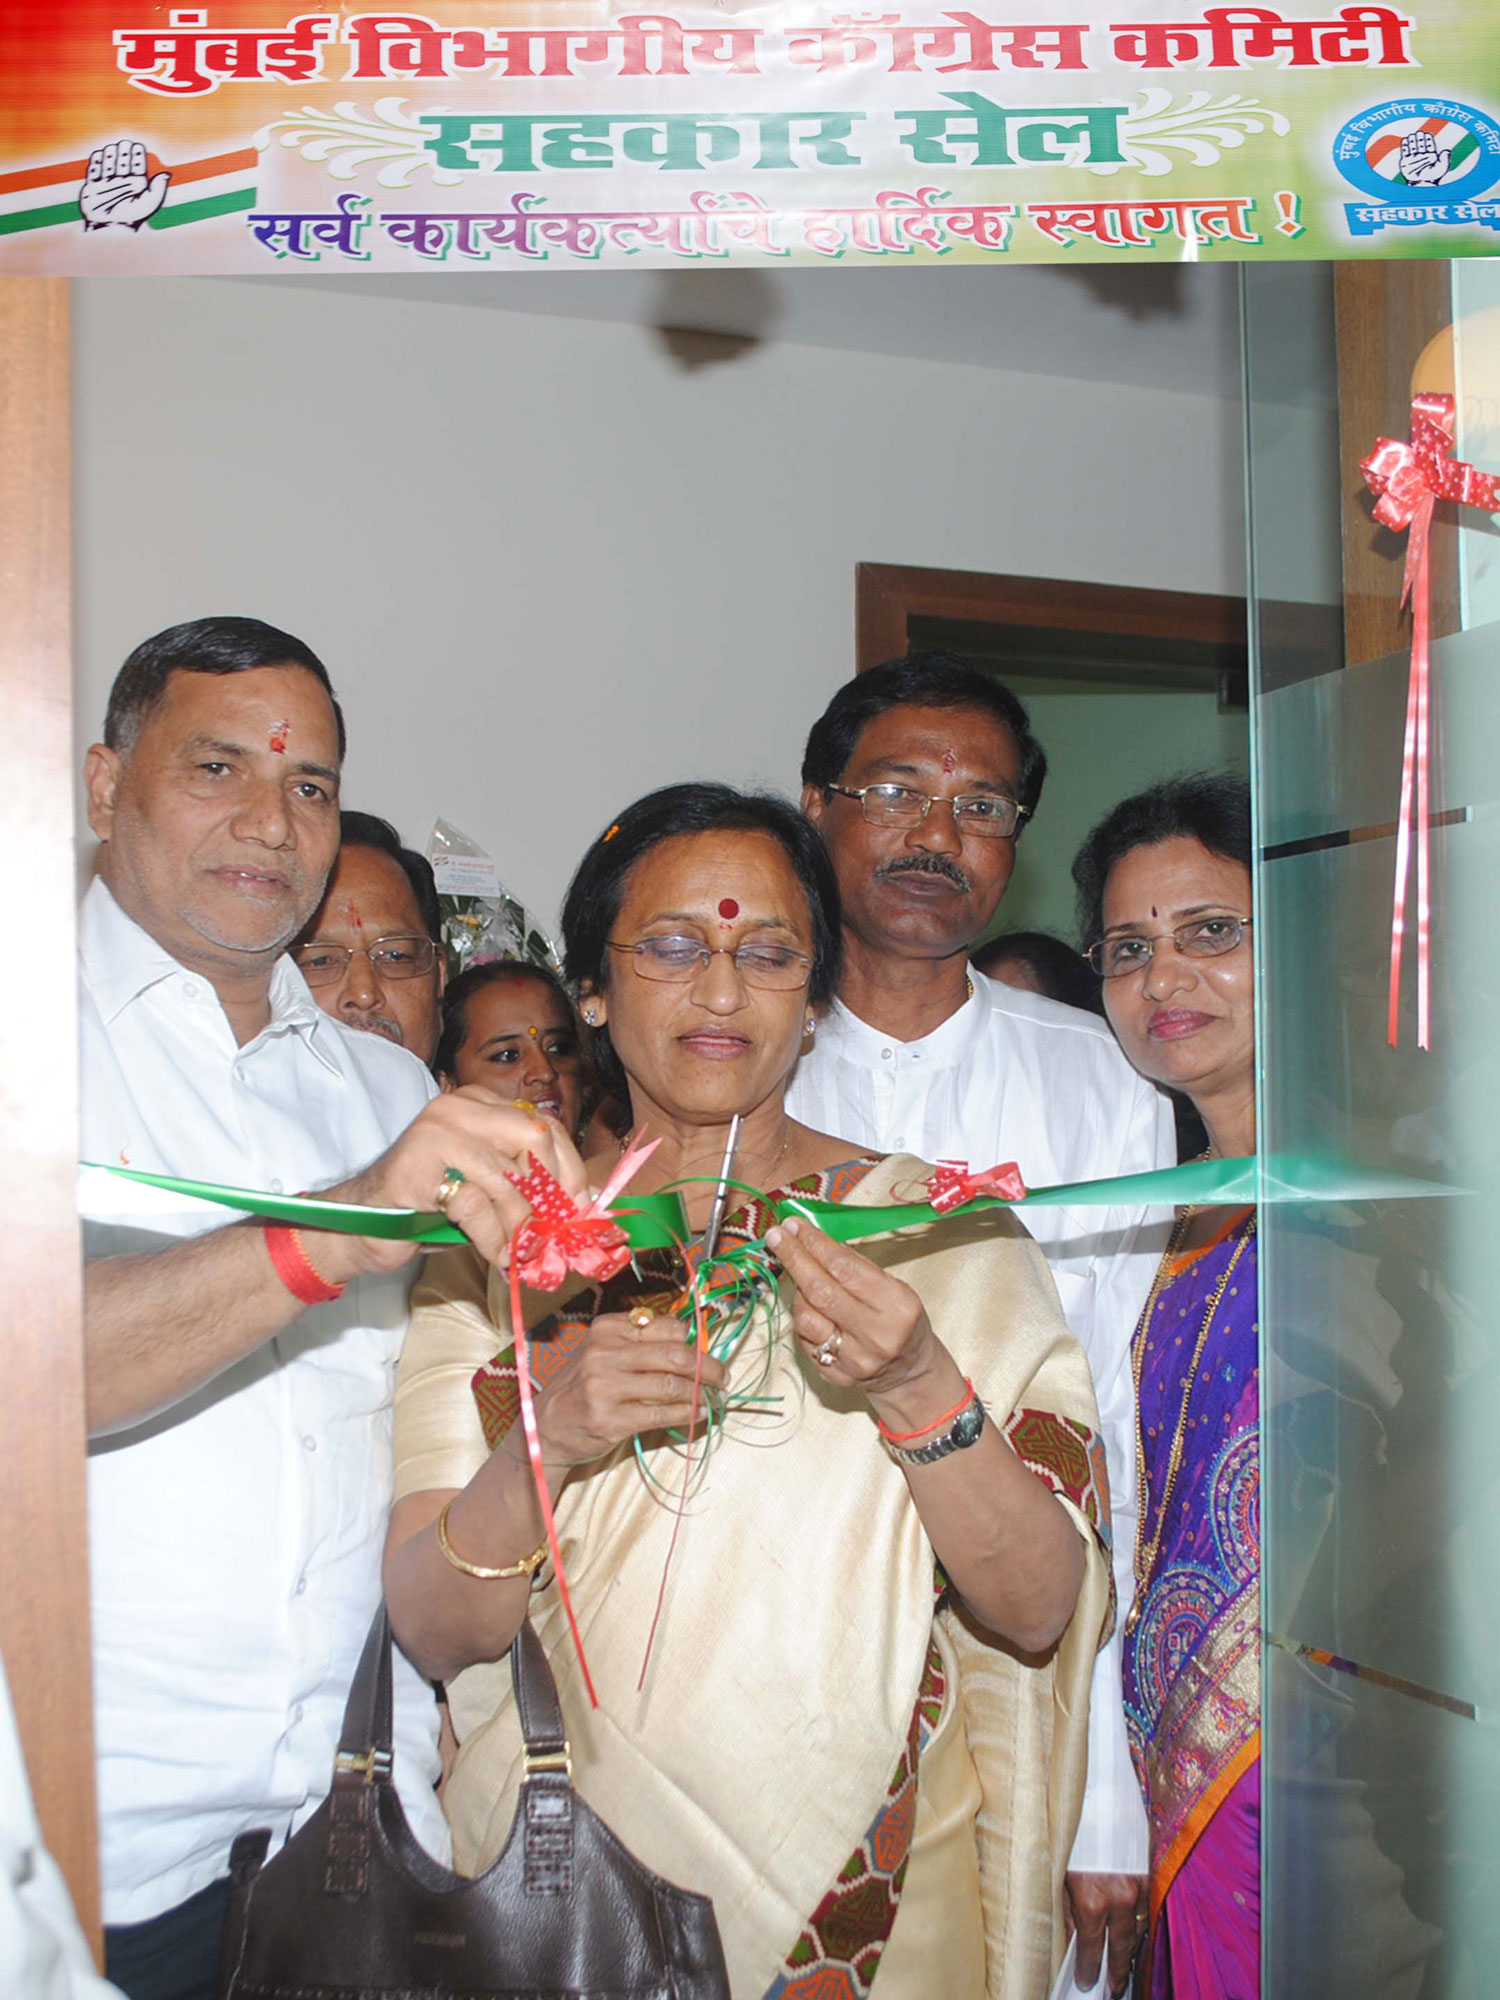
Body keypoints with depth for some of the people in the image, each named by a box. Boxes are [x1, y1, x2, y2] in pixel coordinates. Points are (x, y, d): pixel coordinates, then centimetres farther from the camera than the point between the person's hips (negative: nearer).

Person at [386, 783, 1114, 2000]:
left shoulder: (941, 1234, -5)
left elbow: (1040, 1613, -11)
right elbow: (436, 1633, -7)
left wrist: (918, 1392, -27)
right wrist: (546, 1441, -26)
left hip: (877, 1900, 0)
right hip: (573, 1900, 1)